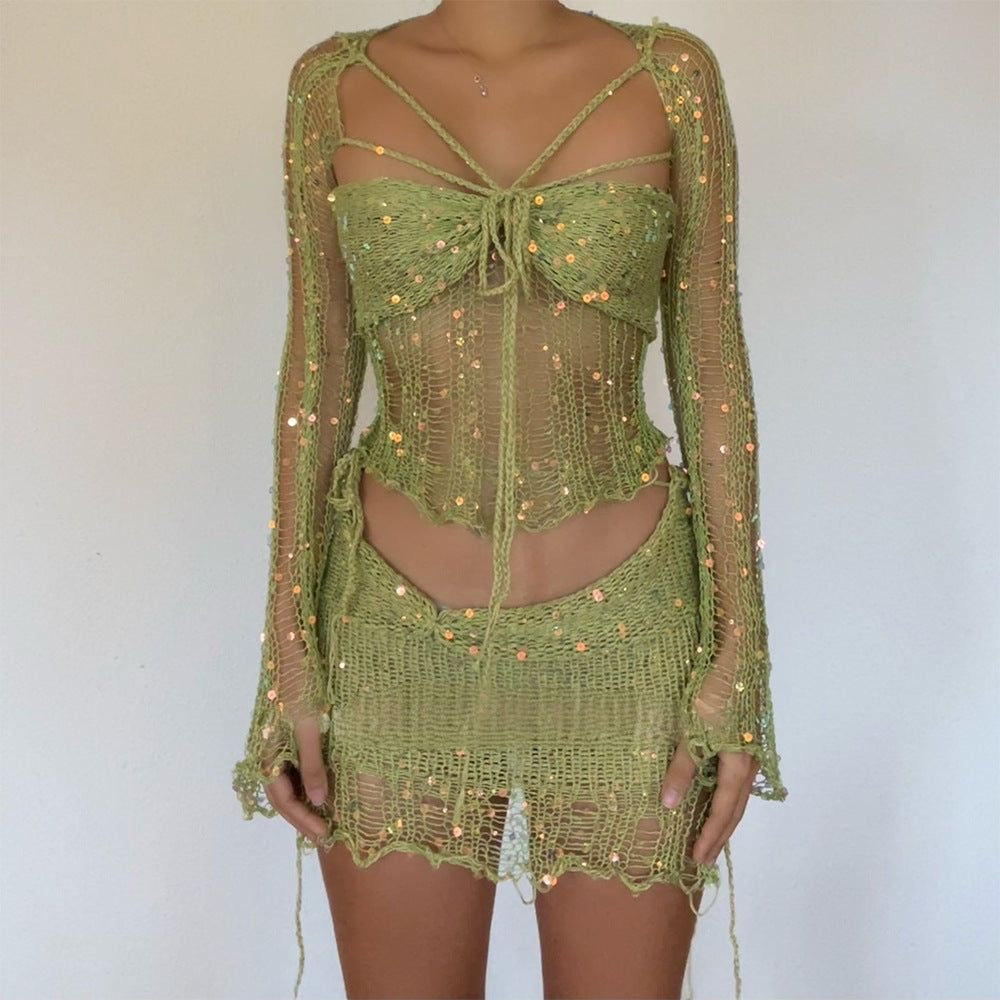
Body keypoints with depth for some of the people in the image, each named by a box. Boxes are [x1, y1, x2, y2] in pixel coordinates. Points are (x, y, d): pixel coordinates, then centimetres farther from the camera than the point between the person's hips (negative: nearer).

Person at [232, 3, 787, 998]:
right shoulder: (334, 83, 2)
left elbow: (712, 371, 1)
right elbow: (316, 374, 3)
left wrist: (740, 652, -3)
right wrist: (287, 649, 1)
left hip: (625, 629, 0)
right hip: (398, 633, 1)